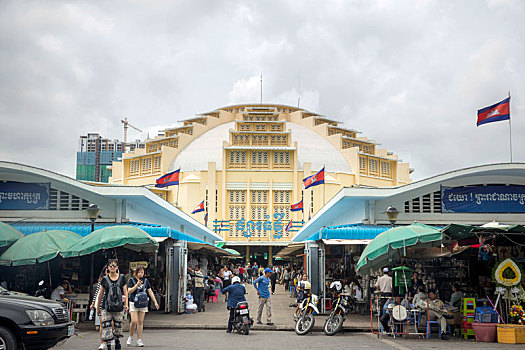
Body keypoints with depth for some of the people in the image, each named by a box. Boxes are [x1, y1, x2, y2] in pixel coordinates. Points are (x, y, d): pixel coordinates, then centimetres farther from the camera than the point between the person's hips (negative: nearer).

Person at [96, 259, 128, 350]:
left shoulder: (122, 278, 5)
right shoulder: (104, 279, 4)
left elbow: (125, 292, 5)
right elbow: (100, 294, 11)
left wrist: (126, 303, -8)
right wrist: (98, 307, 14)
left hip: (119, 307, 1)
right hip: (106, 307, 0)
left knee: (118, 326, 6)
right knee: (106, 327, -8)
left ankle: (117, 341, 33)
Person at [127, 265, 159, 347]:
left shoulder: (145, 280, 8)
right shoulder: (131, 280, -1)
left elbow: (150, 292, 10)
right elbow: (129, 291, -11)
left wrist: (155, 302, 4)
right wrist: (137, 284, -21)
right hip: (133, 303, -3)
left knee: (140, 322, 2)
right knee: (134, 321, -11)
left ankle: (139, 340, 7)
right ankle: (130, 337, 11)